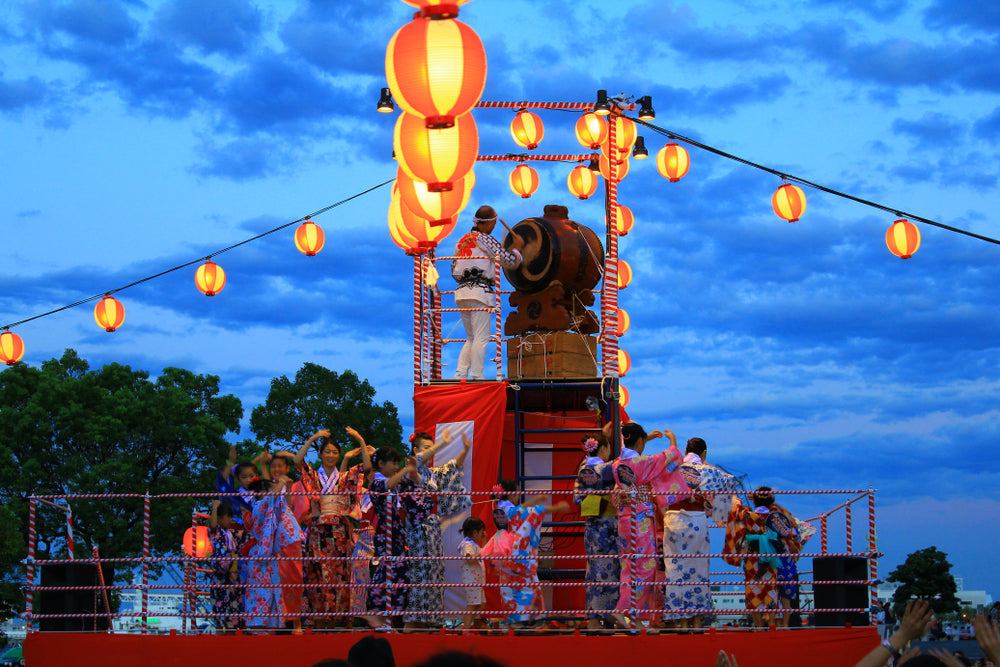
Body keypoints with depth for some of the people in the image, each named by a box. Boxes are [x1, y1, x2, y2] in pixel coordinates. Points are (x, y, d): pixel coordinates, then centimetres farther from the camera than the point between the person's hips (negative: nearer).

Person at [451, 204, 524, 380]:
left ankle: (460, 373, 3)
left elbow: (454, 272, 19)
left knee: (471, 338, 14)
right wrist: (517, 247, 14)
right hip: (480, 292, -7)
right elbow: (511, 261, -4)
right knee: (481, 338, -5)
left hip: (461, 293, 7)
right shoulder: (485, 240, -4)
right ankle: (477, 377, -8)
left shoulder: (461, 241, 17)